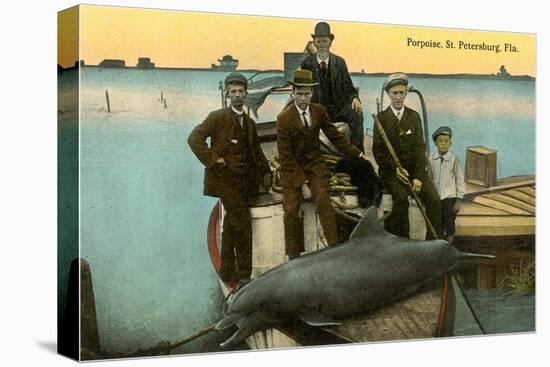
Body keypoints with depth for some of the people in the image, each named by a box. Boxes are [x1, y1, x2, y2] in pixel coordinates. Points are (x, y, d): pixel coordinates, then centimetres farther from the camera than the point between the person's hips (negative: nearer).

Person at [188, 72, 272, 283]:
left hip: (244, 181, 7)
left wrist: (265, 171, 13)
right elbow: (194, 139, -13)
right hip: (225, 179, -7)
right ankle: (244, 272, -6)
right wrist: (213, 159, -17)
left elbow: (256, 150, 24)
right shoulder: (218, 118, -6)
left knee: (232, 225, 12)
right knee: (242, 224, -13)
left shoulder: (249, 122, 15)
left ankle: (228, 272, 20)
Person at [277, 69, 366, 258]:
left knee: (323, 201, -20)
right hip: (292, 169, -2)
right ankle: (294, 257, 2)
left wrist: (357, 154, 7)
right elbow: (286, 156, -12)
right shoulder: (284, 119, -13)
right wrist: (302, 184, -16)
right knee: (291, 211, -11)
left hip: (314, 166, 2)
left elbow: (334, 136, 11)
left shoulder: (319, 111, -1)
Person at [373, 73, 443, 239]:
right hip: (390, 169, -2)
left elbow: (420, 147, 1)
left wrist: (418, 177, -11)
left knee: (434, 200, -19)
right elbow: (378, 150, 0)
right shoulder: (382, 118, 3)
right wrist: (395, 169, -15)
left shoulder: (414, 116, 9)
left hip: (414, 168, 3)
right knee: (401, 197, -30)